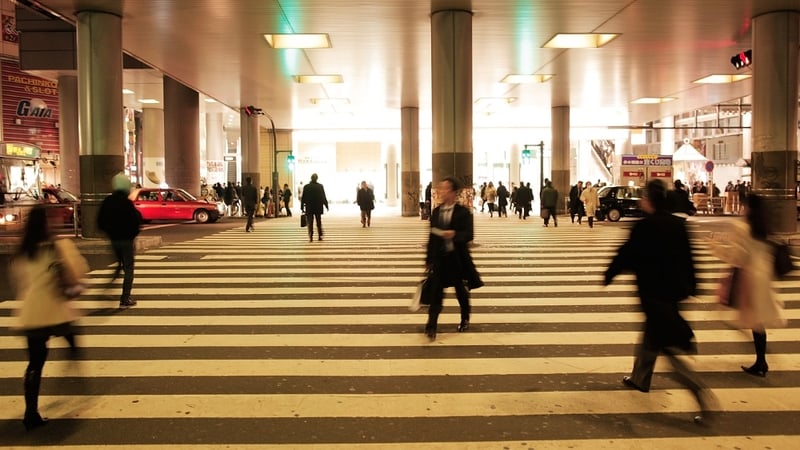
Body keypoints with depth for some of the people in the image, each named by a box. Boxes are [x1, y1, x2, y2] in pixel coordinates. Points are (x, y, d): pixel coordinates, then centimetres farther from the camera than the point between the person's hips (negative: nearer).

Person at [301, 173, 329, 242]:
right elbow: (324, 197, -2)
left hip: (309, 208, -1)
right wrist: (326, 205, 6)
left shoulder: (306, 187, -5)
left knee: (310, 223, 3)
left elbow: (303, 198, -3)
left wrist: (302, 207, 4)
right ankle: (319, 236, 13)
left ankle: (311, 237, -5)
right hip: (318, 207, 1)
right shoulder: (320, 186, -5)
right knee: (319, 222, 13)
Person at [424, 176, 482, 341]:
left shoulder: (463, 212, -6)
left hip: (457, 258, -2)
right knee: (436, 292, -5)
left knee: (461, 291, 15)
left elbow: (468, 235, -13)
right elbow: (431, 237, 10)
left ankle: (465, 319, 37)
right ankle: (431, 326, -9)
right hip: (439, 258, 3)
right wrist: (428, 259, 9)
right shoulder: (435, 212, 7)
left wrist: (455, 234, -32)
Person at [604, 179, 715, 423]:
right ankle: (640, 378, 37)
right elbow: (688, 256, 10)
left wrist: (608, 275, 5)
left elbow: (626, 254, -10)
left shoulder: (644, 227, -17)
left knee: (664, 342, -3)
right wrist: (690, 284, 21)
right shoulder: (678, 224, 3)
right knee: (652, 335, 22)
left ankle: (701, 392, -10)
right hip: (675, 288, 8)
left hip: (653, 290, -8)